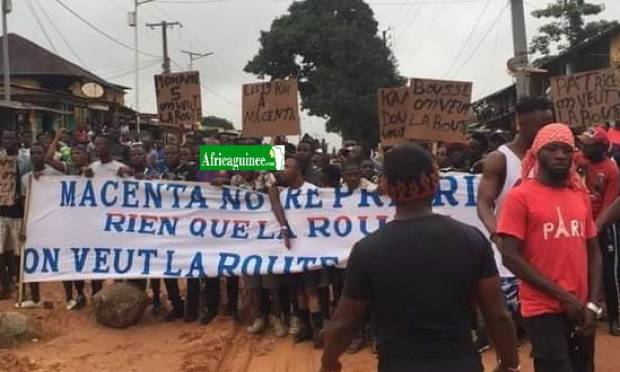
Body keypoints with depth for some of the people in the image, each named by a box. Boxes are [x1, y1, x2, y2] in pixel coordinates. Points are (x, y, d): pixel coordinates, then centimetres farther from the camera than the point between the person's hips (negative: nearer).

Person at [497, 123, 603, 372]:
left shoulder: (581, 196, 9)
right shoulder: (520, 197, -9)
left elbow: (593, 253, 13)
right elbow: (511, 257, -14)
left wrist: (592, 303, 0)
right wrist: (564, 296, -14)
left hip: (581, 309, 6)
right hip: (544, 309, -6)